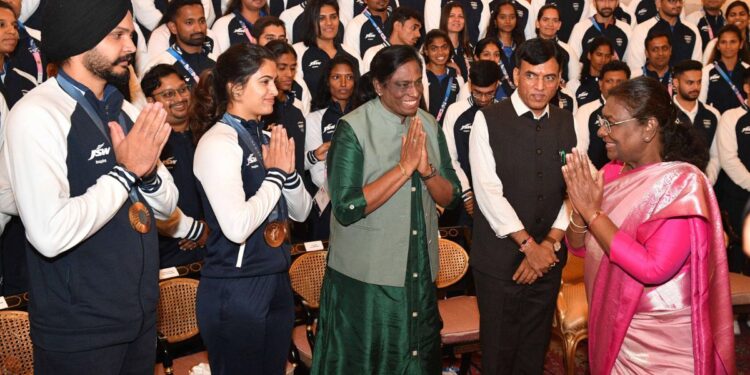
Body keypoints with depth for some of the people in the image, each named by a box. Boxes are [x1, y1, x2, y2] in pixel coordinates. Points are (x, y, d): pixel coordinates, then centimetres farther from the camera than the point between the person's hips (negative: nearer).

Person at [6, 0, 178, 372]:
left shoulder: (127, 112, 6)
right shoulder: (36, 115, -17)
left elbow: (166, 206, 10)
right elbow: (49, 235, -27)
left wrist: (148, 170, -11)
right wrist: (126, 171, -18)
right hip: (78, 331, -6)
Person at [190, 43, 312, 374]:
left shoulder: (266, 138, 7)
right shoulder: (218, 142, -15)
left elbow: (301, 212, 12)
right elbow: (237, 227, -26)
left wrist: (288, 170, -6)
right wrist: (275, 173, -14)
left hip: (276, 281, 8)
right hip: (235, 290, -7)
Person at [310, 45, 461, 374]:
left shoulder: (428, 126, 4)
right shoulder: (353, 129, -14)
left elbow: (451, 198, 5)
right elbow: (346, 209, -22)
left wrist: (426, 169, -15)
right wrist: (404, 167, -22)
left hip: (421, 273, 5)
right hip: (365, 277, -5)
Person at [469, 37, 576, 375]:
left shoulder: (567, 123, 7)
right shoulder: (488, 120, -7)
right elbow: (488, 191, -14)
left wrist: (550, 244, -9)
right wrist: (529, 245, -13)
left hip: (548, 258, 4)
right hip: (499, 258, -4)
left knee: (536, 347, 16)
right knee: (499, 348, 8)